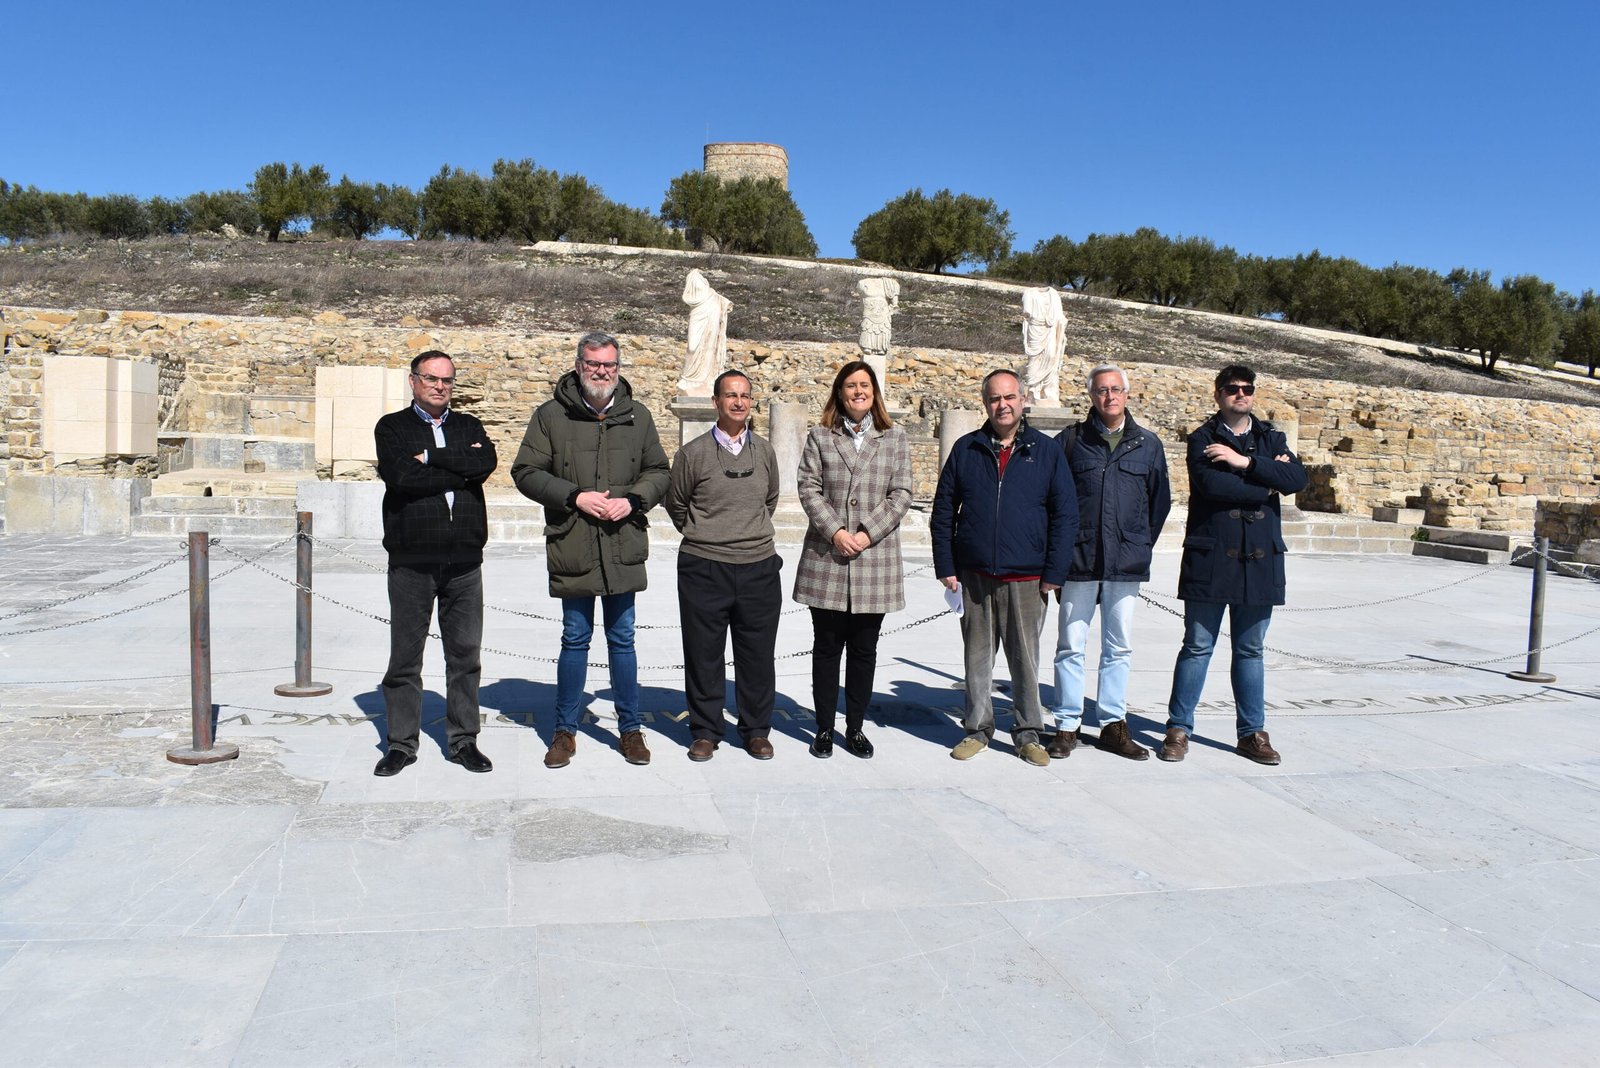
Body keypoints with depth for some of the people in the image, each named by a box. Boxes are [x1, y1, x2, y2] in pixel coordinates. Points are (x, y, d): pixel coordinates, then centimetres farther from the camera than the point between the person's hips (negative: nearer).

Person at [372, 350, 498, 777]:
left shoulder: (469, 426, 15)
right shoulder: (392, 427, 6)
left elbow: (486, 463, -7)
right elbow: (399, 474, -13)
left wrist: (431, 457, -9)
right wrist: (460, 469, -8)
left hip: (464, 561, 2)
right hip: (410, 561, -2)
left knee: (465, 654, 7)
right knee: (404, 657, 4)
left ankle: (463, 740, 17)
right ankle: (402, 743, 16)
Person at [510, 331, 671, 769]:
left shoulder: (637, 416, 8)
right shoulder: (551, 415, 0)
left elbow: (658, 471, 13)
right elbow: (526, 472, -1)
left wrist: (631, 500, -6)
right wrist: (574, 496, -13)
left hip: (623, 548, 2)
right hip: (571, 548, -2)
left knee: (622, 639, 10)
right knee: (574, 639, 7)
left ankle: (630, 728, 23)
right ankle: (565, 730, 21)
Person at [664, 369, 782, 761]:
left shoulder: (764, 452, 7)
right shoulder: (693, 453, -3)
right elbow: (675, 504, 10)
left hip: (759, 568, 2)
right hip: (703, 569, -2)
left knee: (757, 655, 8)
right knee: (703, 654, 5)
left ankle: (756, 730, 22)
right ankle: (705, 731, 19)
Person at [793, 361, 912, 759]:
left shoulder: (894, 438, 7)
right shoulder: (820, 437, 6)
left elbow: (901, 494, 2)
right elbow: (809, 489, 0)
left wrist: (867, 534, -10)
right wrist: (835, 532, -14)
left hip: (876, 559, 1)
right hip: (826, 560, -1)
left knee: (864, 649, 8)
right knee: (827, 647, 6)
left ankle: (855, 727, 20)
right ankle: (824, 728, 16)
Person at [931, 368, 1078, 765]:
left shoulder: (1047, 451, 3)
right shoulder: (966, 449, 6)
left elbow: (1065, 515, 2)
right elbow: (943, 511, 8)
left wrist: (1054, 573, -4)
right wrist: (946, 567, 1)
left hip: (1025, 579, -1)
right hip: (974, 576, 1)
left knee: (1025, 658, 6)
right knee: (977, 657, 9)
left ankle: (1028, 733, 19)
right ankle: (978, 728, 21)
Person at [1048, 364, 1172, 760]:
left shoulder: (1148, 444, 9)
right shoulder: (1071, 440, 4)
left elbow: (1160, 500, 16)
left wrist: (1143, 545, 10)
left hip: (1126, 563, 2)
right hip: (1078, 561, -2)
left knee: (1119, 648, 8)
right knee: (1071, 646, 2)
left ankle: (1113, 725, 18)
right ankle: (1067, 727, 10)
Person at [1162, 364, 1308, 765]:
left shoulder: (1272, 439, 14)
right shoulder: (1203, 439, 2)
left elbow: (1297, 479, -5)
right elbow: (1211, 484, -18)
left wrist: (1246, 463, -15)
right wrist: (1267, 483, -7)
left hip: (1259, 560, 3)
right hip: (1210, 559, -3)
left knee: (1250, 651, 11)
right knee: (1197, 648, 2)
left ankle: (1252, 732, 19)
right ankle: (1178, 728, 10)